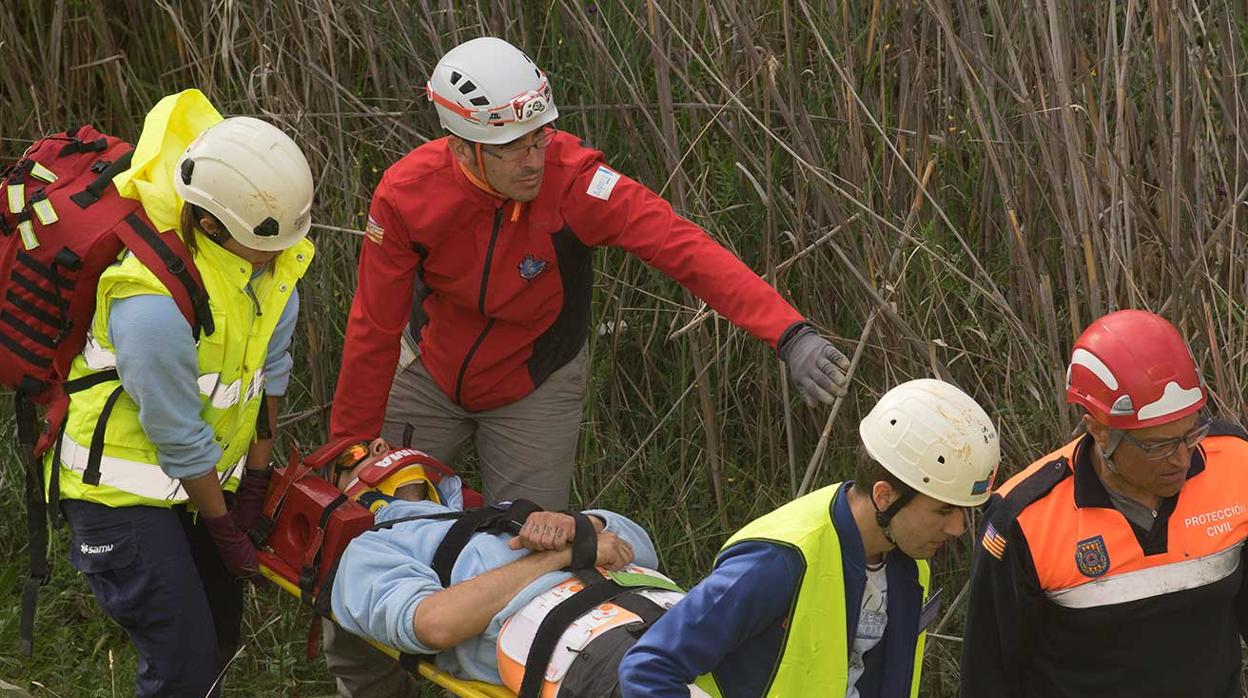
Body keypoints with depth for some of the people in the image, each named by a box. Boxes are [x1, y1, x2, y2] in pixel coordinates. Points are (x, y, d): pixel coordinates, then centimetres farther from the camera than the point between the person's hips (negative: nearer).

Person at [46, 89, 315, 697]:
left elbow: (269, 368, 4)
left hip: (198, 477, 8)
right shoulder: (155, 305, -35)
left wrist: (256, 479, 6)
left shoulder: (273, 258, -11)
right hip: (121, 487, -8)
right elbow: (181, 441, -22)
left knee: (219, 633, 15)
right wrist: (225, 531, -10)